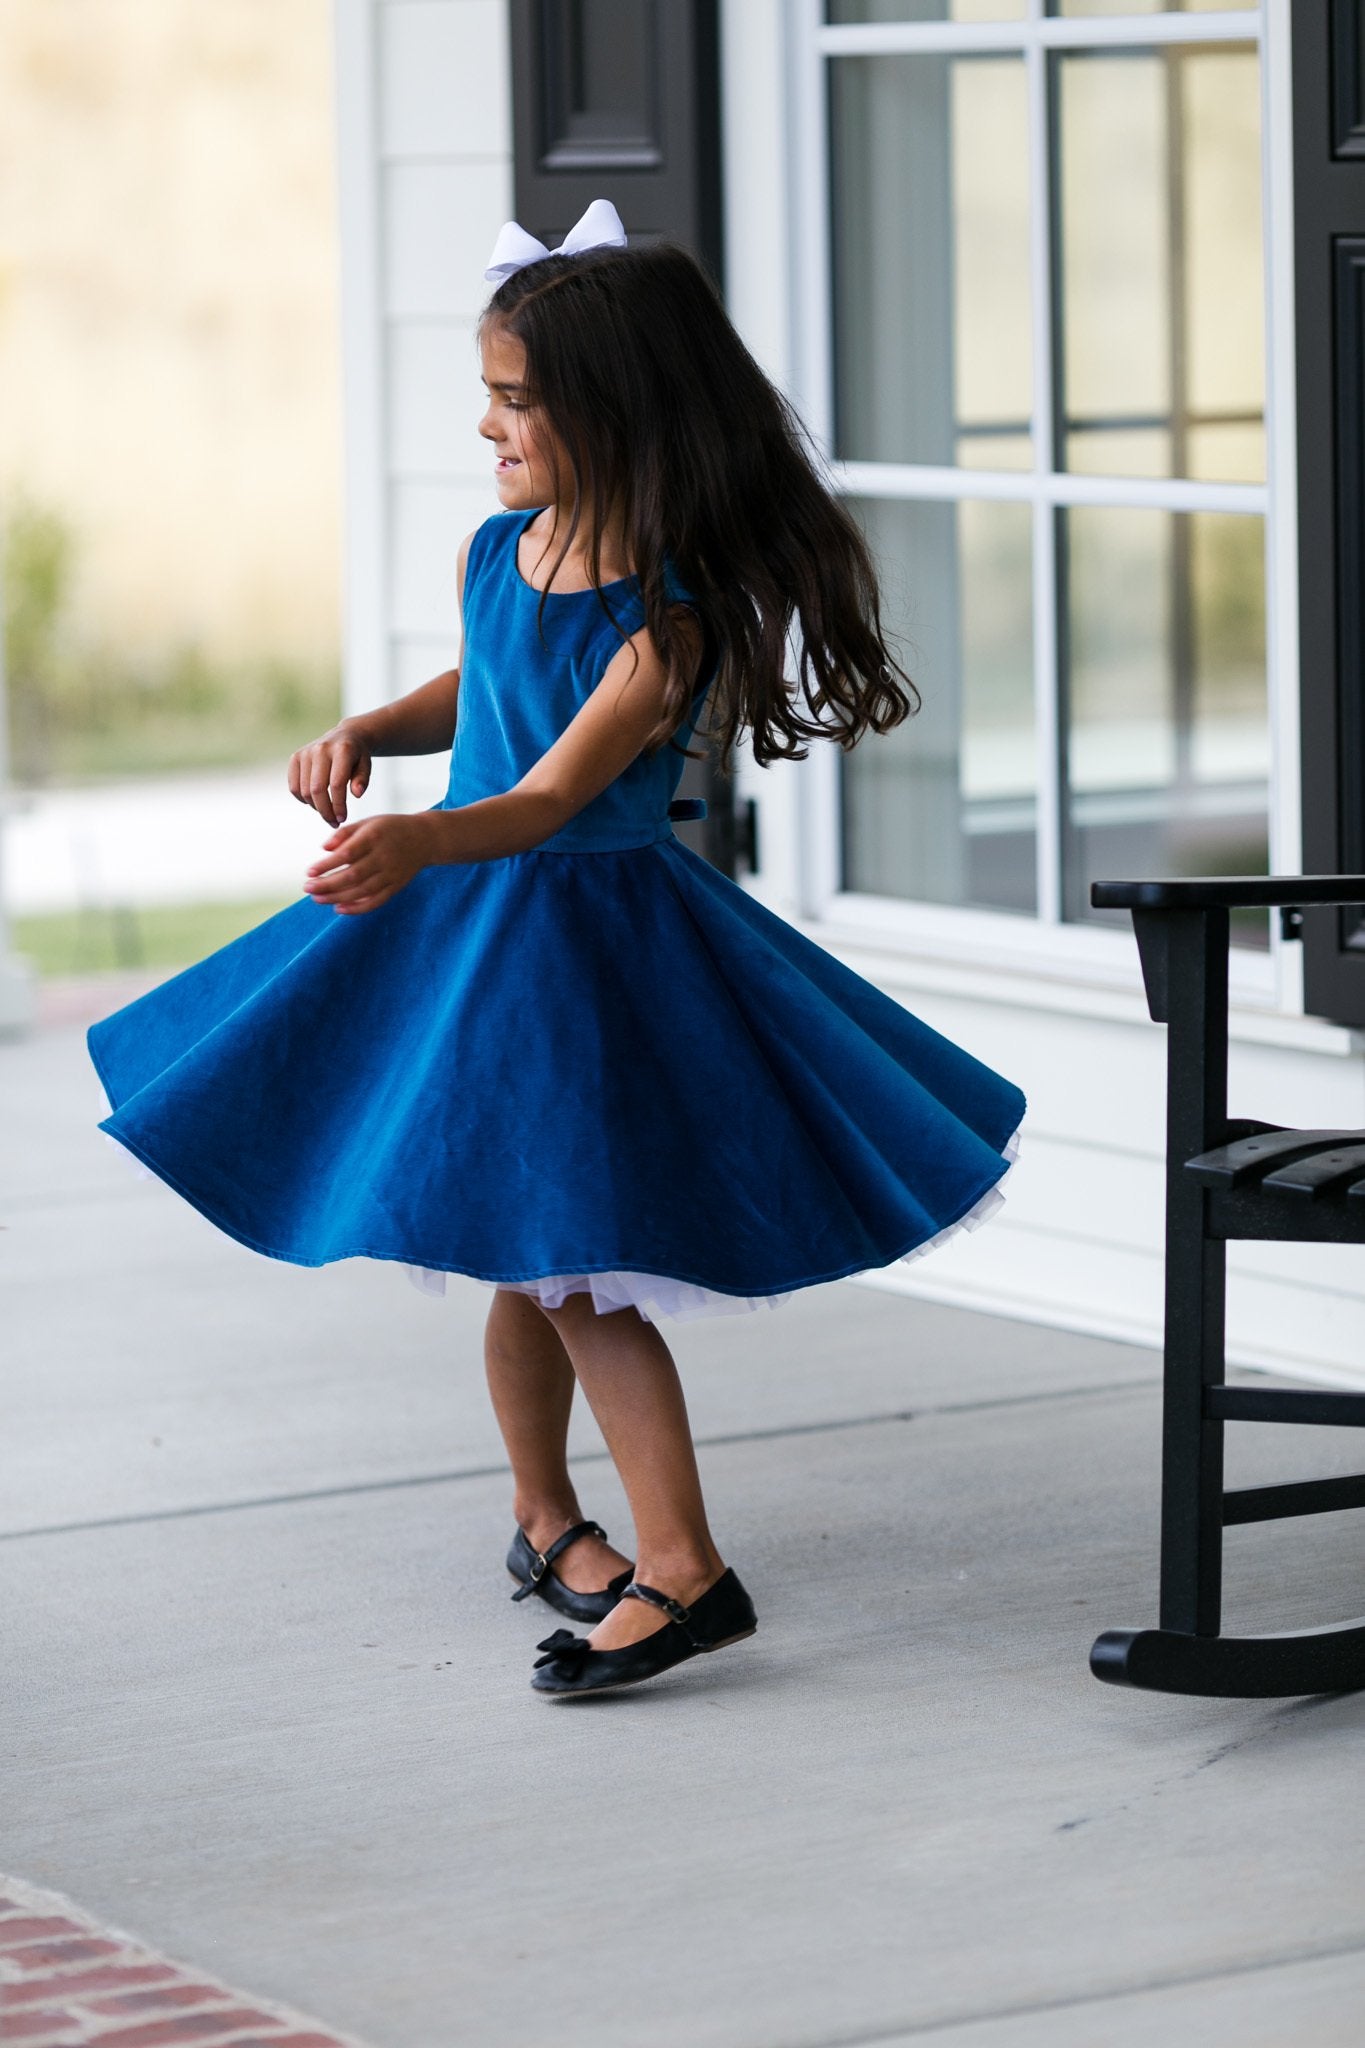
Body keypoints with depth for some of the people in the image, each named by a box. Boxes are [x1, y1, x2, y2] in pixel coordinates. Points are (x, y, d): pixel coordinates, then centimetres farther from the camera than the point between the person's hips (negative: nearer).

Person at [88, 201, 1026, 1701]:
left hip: (590, 938, -6)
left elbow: (550, 798, -32)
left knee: (573, 1265, -11)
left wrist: (419, 844, -50)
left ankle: (683, 1573, -7)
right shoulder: (496, 553, -2)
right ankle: (545, 1520, 35)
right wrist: (366, 733, 1)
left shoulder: (666, 623, -22)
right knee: (525, 1264, 17)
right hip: (458, 918, 6)